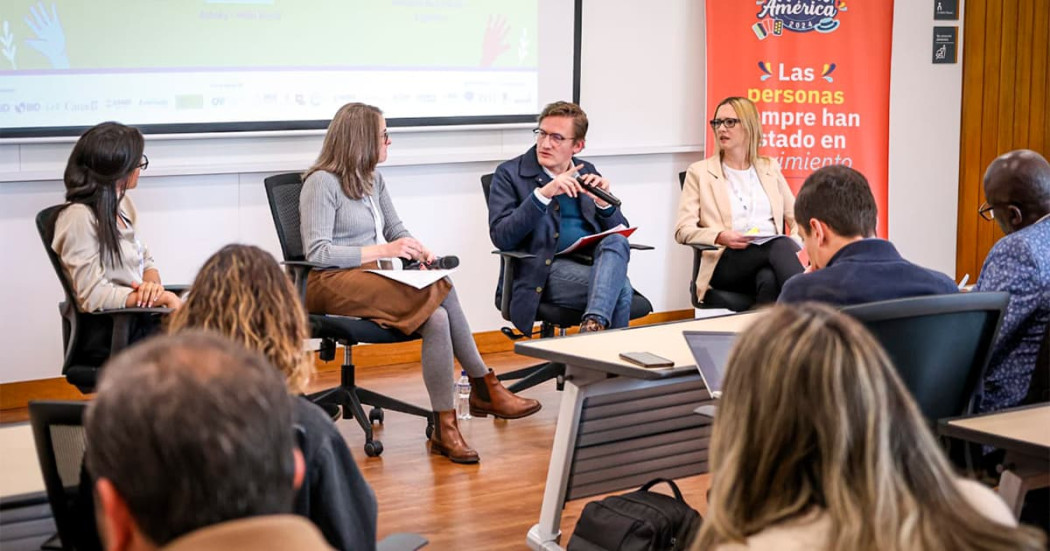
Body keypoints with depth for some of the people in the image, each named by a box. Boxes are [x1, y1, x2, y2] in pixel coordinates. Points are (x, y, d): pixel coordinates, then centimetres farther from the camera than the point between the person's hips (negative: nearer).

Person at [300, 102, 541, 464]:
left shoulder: (372, 180, 18)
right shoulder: (322, 183, -7)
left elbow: (395, 228, 25)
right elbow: (317, 253, -14)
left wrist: (417, 249, 1)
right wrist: (383, 250, -19)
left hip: (372, 276, 8)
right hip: (332, 285, -8)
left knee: (437, 318, -25)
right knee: (440, 290, -28)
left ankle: (445, 428, -27)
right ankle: (485, 387, -19)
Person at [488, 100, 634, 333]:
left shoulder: (587, 173, 19)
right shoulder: (510, 173, 5)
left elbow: (620, 233, 15)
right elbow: (501, 237, -9)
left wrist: (604, 203, -7)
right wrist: (542, 195, -19)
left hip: (592, 262, 5)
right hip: (544, 269, -4)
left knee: (616, 242, -33)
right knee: (620, 287, -32)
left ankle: (594, 323, -45)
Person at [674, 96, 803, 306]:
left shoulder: (770, 167, 22)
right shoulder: (699, 172, 12)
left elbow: (795, 216, 20)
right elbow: (683, 230, 4)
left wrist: (795, 244, -5)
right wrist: (720, 237, -17)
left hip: (773, 252, 3)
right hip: (726, 262, -3)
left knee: (769, 279, -39)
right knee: (781, 245, -36)